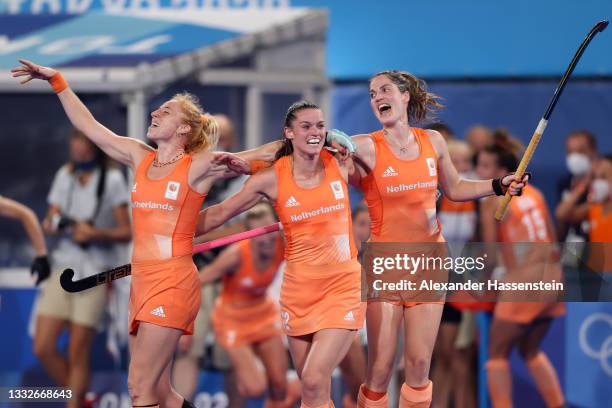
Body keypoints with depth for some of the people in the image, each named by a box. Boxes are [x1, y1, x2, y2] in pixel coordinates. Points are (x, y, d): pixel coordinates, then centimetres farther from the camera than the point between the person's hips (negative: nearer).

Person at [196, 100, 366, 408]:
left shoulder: (340, 164, -3)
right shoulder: (271, 179, -5)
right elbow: (220, 213, 5)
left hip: (342, 286, -1)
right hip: (299, 288, 1)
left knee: (314, 382, -16)